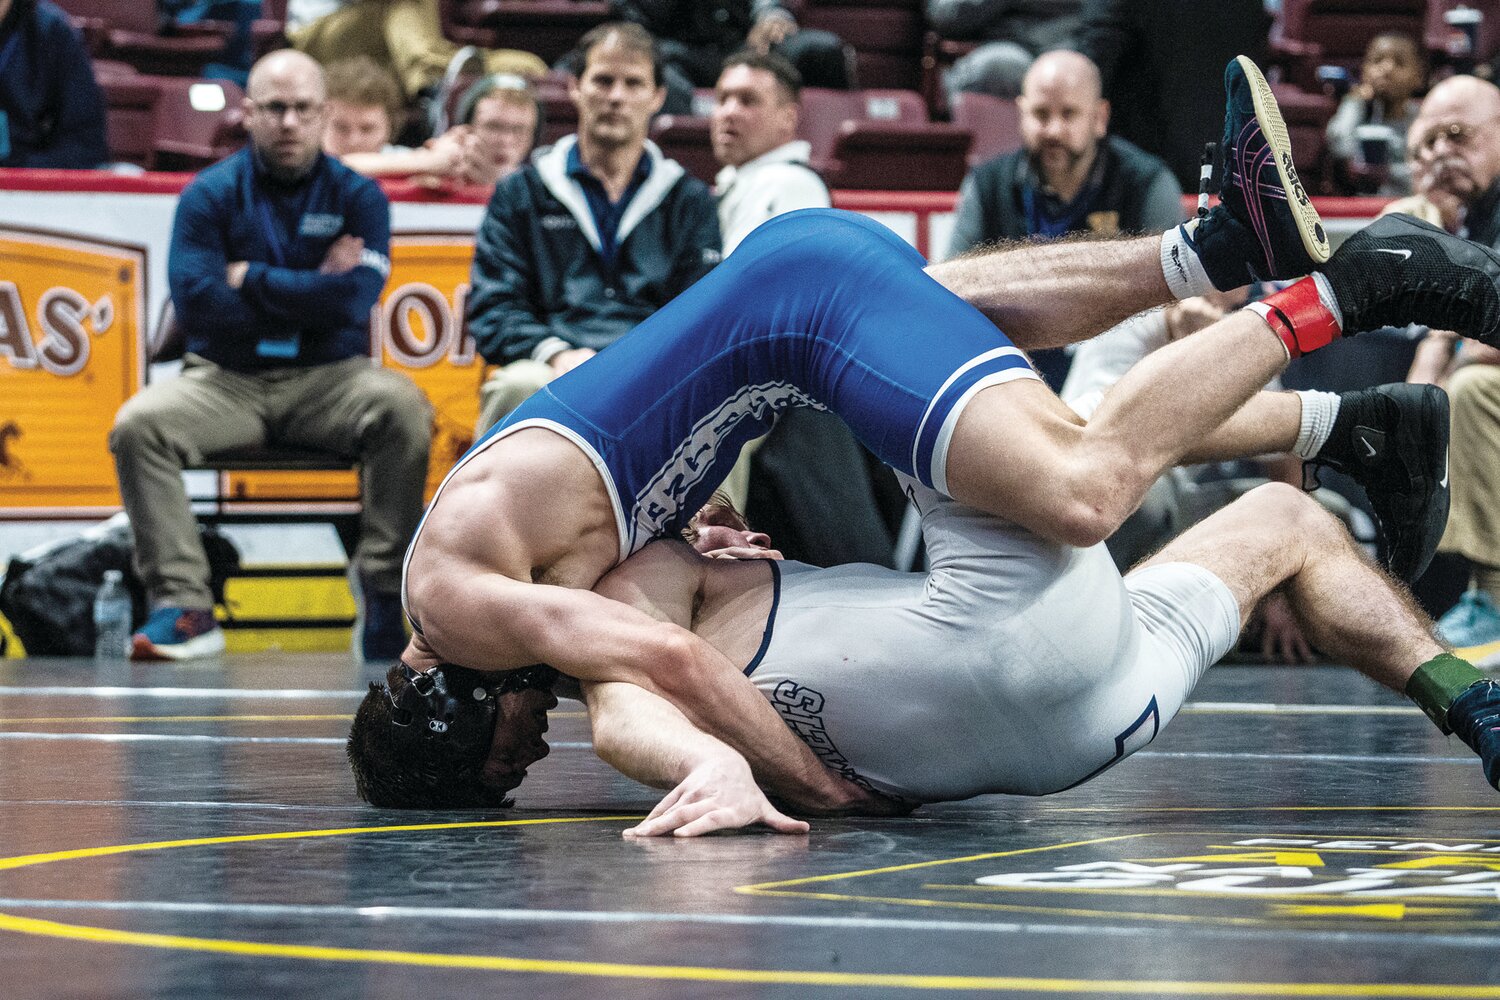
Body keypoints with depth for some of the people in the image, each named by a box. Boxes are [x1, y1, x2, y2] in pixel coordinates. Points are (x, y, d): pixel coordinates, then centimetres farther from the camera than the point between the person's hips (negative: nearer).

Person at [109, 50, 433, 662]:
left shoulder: (357, 197, 3)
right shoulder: (211, 194, 2)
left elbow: (354, 300, -13)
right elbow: (195, 304, -12)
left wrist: (250, 280, -9)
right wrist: (307, 293, -8)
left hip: (327, 381, 0)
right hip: (227, 381, 0)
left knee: (403, 408, -31)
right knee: (138, 424, -27)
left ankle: (387, 598, -24)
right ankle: (183, 603, -28)